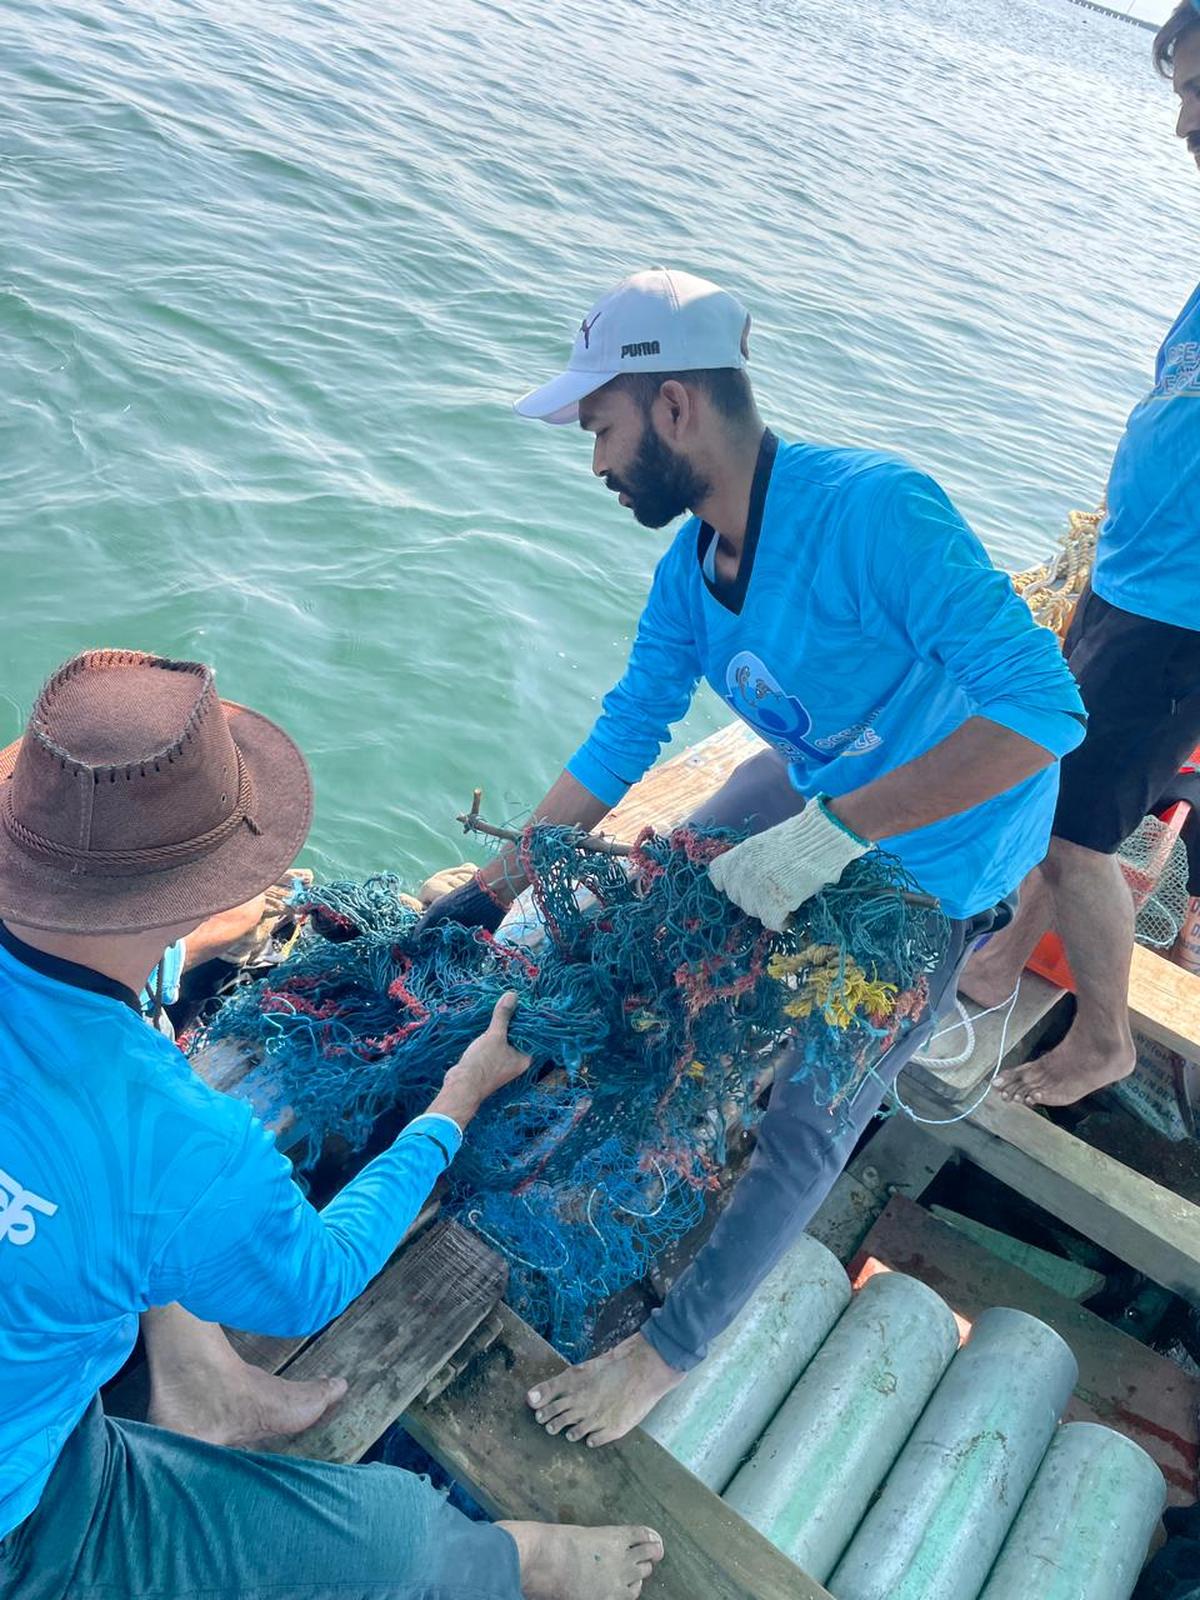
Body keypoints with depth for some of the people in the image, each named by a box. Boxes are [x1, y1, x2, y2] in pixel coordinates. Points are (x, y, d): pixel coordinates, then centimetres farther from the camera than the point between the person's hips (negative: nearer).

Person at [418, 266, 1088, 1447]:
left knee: (809, 1120, -1)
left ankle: (665, 1352, 20)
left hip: (943, 845, -7)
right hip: (820, 791, 7)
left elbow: (1042, 709, -37)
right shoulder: (689, 571, -8)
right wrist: (485, 897, 1)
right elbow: (619, 743, -1)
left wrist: (835, 830, -40)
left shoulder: (871, 510, -33)